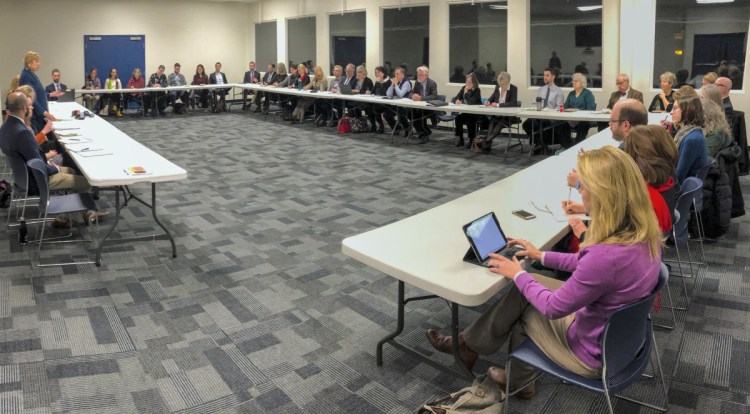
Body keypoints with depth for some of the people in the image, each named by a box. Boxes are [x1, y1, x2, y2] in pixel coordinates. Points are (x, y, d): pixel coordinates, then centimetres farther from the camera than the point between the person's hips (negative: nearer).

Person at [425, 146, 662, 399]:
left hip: (596, 354, -7)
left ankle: (466, 345, 34)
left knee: (521, 303, 9)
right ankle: (517, 379, 32)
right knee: (524, 291, 15)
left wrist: (518, 275, -5)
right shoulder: (643, 231, -10)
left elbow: (554, 308, -21)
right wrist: (543, 256, 15)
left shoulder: (609, 254, -37)